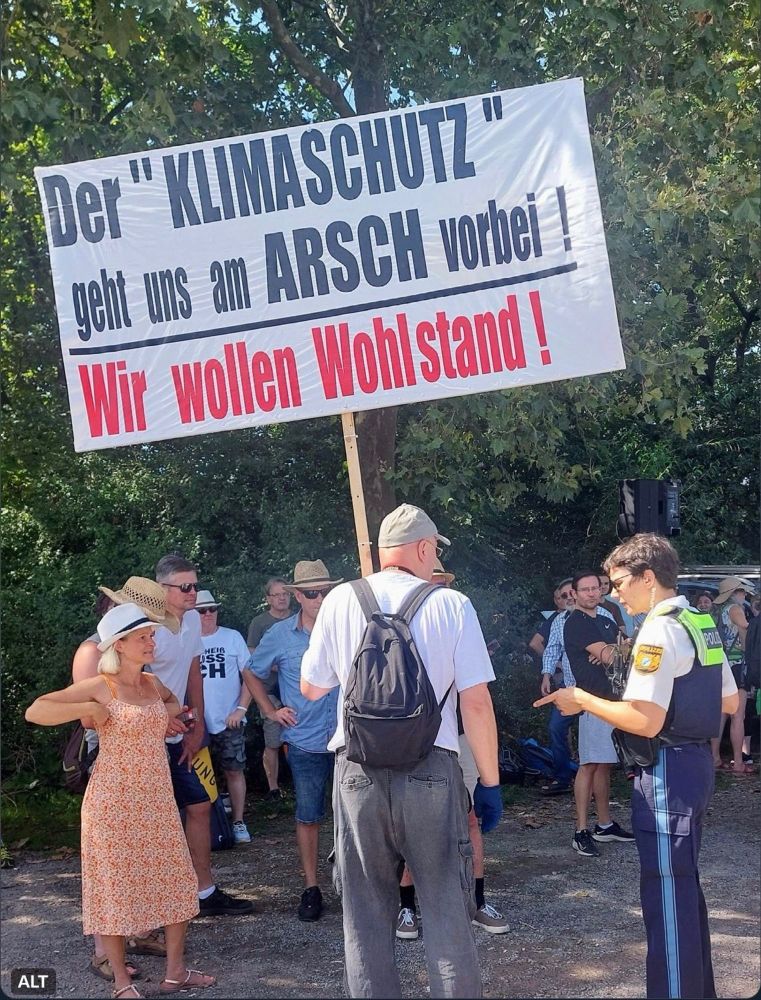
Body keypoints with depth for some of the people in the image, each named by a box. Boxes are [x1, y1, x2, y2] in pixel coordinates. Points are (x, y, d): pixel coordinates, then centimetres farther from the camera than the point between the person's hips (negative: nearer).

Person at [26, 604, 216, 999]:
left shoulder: (153, 684, 8)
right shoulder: (99, 687, -10)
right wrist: (89, 709, -18)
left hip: (157, 801, 6)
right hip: (114, 802, -6)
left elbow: (176, 706, 32)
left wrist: (163, 713, 11)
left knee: (175, 881, 9)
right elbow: (35, 712, -15)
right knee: (116, 885, 2)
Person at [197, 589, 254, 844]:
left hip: (229, 721, -1)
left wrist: (241, 708, -8)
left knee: (234, 771, 3)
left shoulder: (233, 637, 1)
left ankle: (238, 822, 12)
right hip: (196, 723, 1)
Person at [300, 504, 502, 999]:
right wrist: (490, 782, 3)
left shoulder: (340, 601, 2)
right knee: (447, 912, 10)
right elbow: (476, 701, -6)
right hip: (431, 769, -2)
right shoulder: (451, 604, -3)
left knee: (367, 917, 13)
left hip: (358, 770, 2)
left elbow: (311, 687, 12)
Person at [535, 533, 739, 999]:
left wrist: (582, 699, -14)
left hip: (667, 772, -10)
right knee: (685, 885, 21)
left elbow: (645, 720, -24)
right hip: (698, 762, 10)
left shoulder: (659, 631, -19)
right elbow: (730, 702, 16)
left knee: (666, 891, -1)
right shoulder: (702, 624, 10)